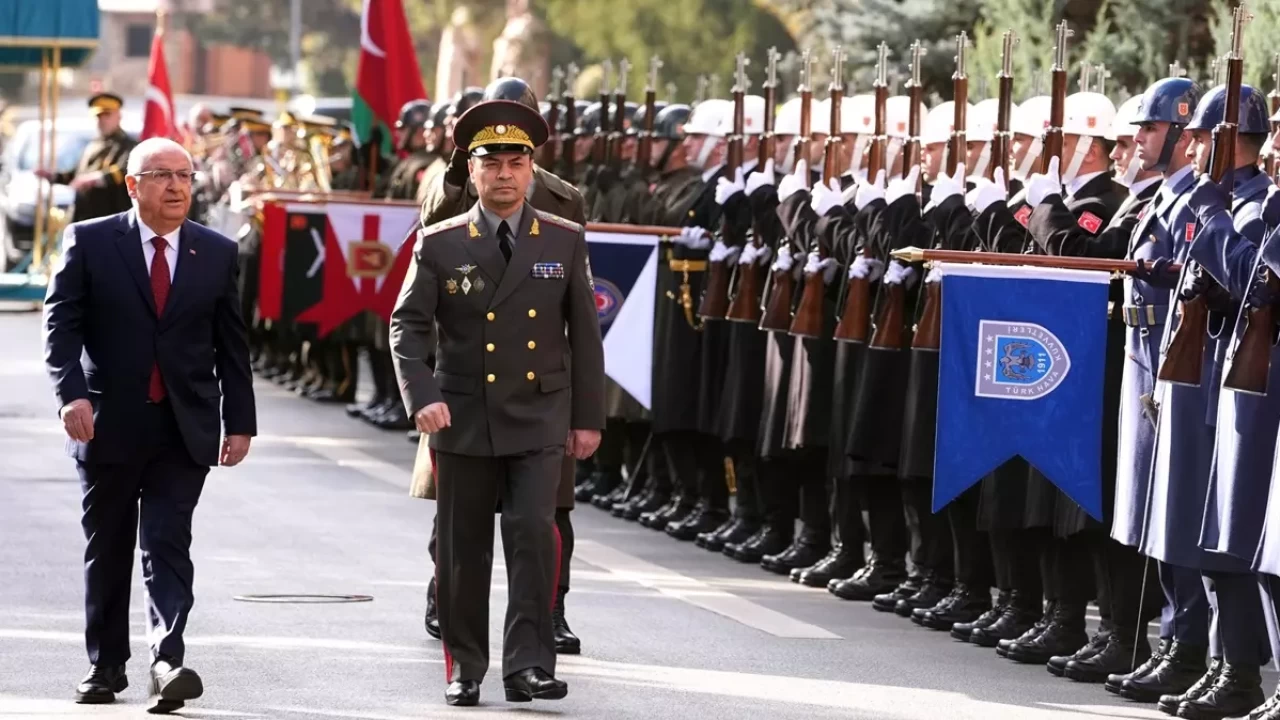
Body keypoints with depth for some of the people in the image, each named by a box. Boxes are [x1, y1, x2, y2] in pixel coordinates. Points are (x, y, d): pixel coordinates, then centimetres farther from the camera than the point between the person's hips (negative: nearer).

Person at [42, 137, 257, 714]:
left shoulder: (217, 254, 6)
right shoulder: (89, 243, 0)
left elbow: (231, 344, 9)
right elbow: (61, 325, -4)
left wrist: (239, 421, 5)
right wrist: (71, 394, -18)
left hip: (184, 428, 0)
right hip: (108, 423, 0)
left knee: (168, 546, -10)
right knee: (107, 551, 9)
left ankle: (167, 664, -20)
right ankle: (105, 666, 20)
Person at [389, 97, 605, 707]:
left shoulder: (565, 242, 4)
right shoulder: (439, 245, 1)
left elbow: (584, 334, 7)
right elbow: (408, 325, -1)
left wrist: (588, 416, 5)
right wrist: (421, 398, -16)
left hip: (539, 421, 0)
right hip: (463, 421, 0)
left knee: (534, 532, -15)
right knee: (463, 549, 6)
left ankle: (529, 663, -12)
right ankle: (464, 667, 18)